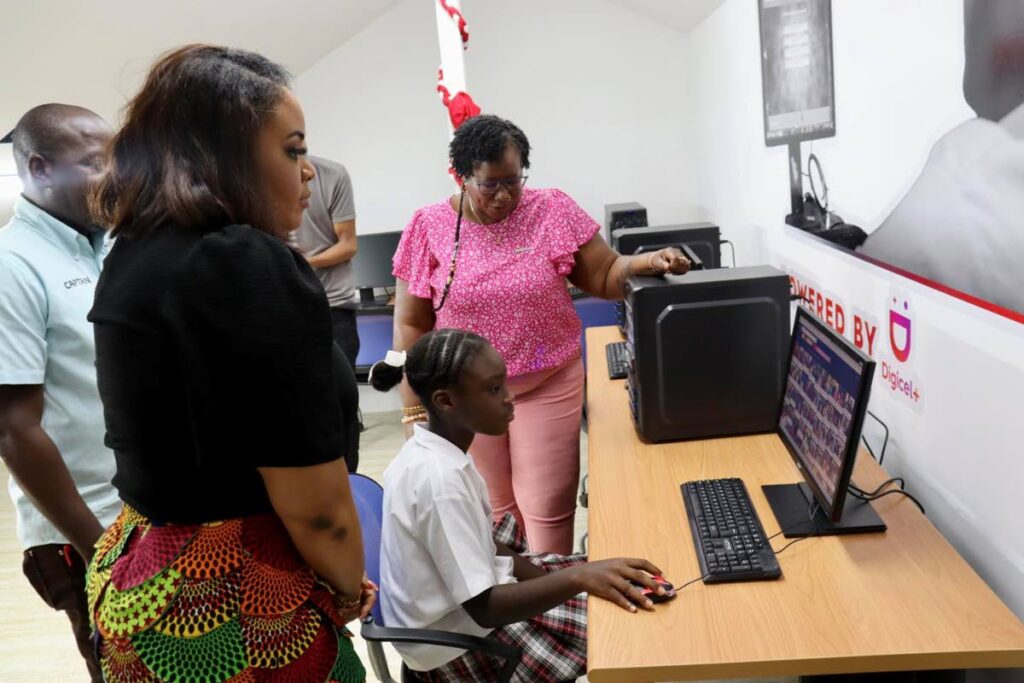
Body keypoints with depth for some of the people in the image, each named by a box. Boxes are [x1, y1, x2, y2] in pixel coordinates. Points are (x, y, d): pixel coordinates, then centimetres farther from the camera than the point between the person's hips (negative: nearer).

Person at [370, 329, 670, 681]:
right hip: (458, 645, -8)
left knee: (598, 572, 14)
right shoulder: (440, 479, -30)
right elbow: (483, 608, -27)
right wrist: (576, 578, -35)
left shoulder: (430, 450, -3)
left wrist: (568, 579, -2)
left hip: (461, 601, 8)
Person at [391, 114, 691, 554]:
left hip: (548, 387, 0)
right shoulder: (428, 227, -6)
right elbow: (411, 324, -3)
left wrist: (647, 262, -24)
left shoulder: (553, 210, -6)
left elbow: (604, 276, -2)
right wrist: (413, 408, -4)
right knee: (491, 508, 13)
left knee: (547, 507, 3)